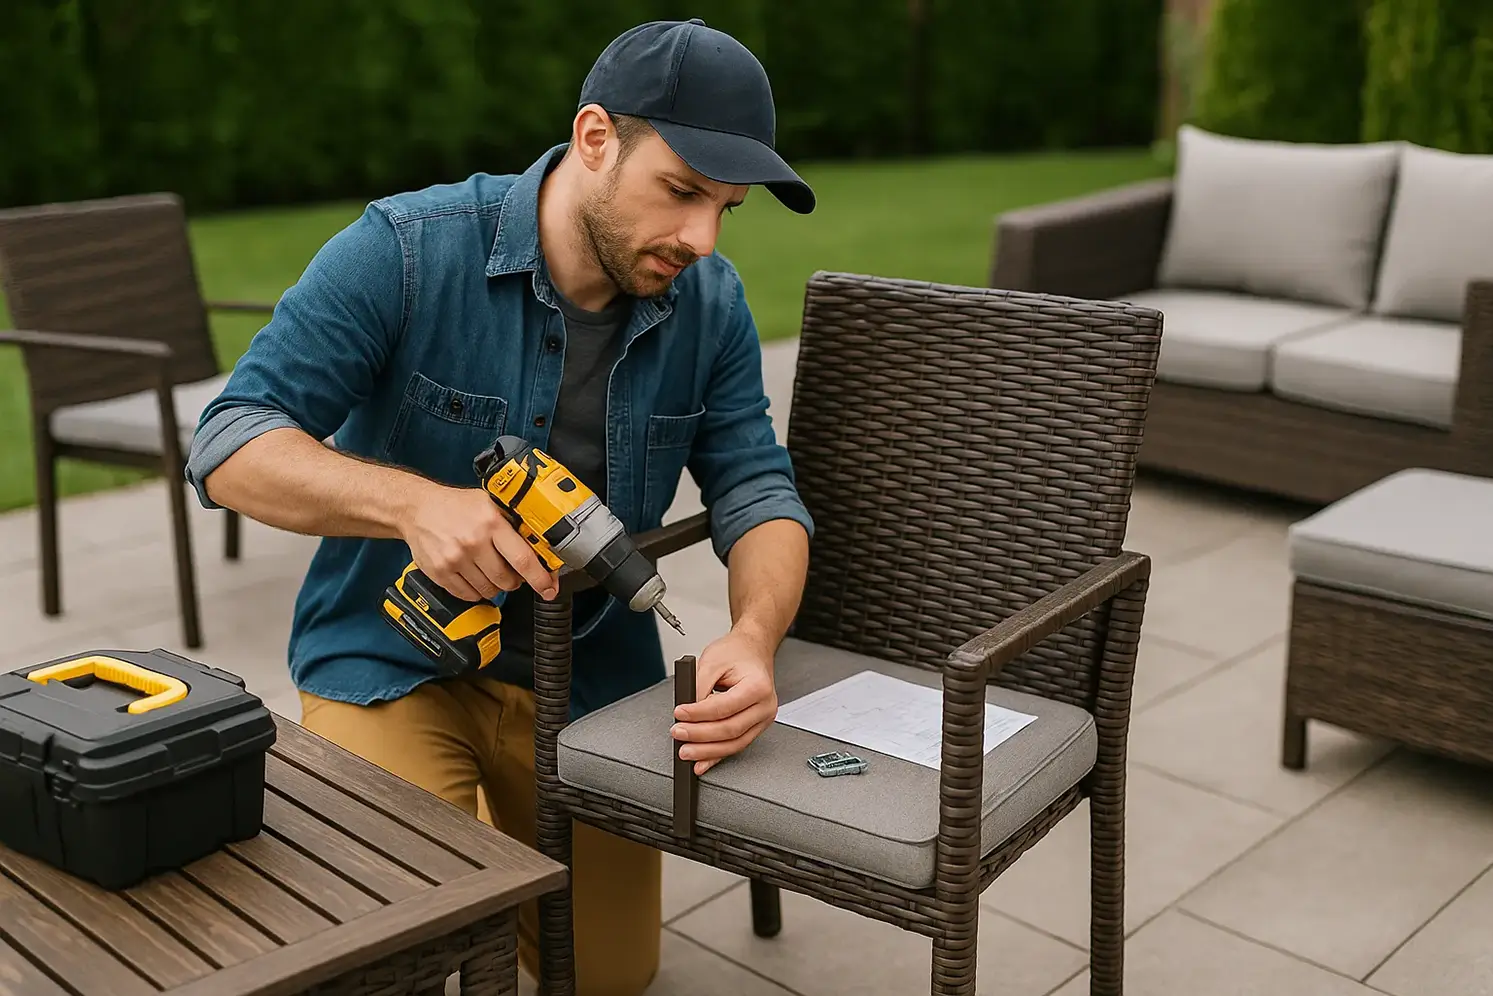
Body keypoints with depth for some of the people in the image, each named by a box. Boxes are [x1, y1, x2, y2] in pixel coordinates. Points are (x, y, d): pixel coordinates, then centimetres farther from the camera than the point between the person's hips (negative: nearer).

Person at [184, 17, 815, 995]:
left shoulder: (709, 302, -8)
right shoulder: (402, 253, -21)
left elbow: (758, 493, -8)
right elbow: (229, 448, -21)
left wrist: (755, 637, -30)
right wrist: (416, 502, -40)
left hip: (591, 681, 4)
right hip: (394, 661, -3)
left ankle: (495, 829, 41)